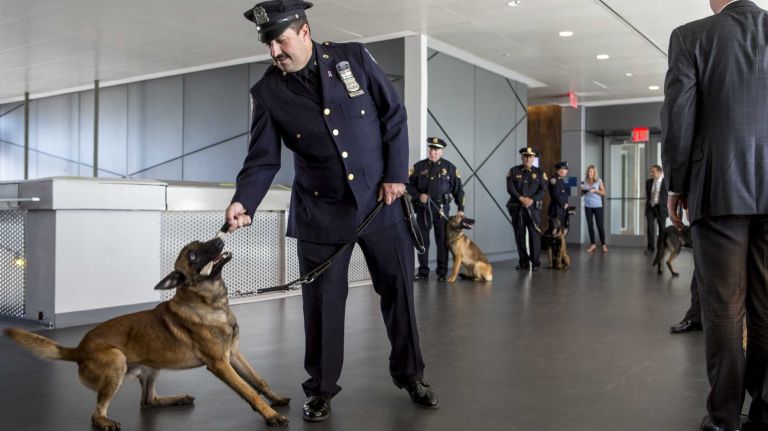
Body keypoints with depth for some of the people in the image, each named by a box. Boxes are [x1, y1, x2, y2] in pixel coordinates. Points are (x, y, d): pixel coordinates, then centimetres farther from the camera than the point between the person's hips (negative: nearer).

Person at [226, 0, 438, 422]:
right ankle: (320, 389, 22)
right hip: (321, 210, 0)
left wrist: (396, 173, -4)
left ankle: (410, 374, 28)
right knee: (322, 301, 4)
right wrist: (243, 201, -23)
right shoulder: (267, 92, -5)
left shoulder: (354, 57, -5)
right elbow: (262, 159, -6)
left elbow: (394, 115, 1)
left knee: (398, 289, 9)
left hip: (379, 199, 1)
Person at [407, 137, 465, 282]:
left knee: (442, 241, 2)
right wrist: (418, 196, -11)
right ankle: (423, 271, 15)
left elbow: (458, 189, 6)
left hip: (441, 209, -1)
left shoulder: (449, 167, 4)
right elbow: (409, 185, 7)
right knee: (422, 240, 5)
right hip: (422, 209, 1)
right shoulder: (418, 166, 5)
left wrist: (460, 208, 1)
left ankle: (442, 272, 11)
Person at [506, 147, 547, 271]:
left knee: (534, 235, -6)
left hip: (533, 208, -1)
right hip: (517, 208, 1)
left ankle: (535, 262, 1)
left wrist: (532, 200, -15)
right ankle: (523, 262, 13)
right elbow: (510, 188, -3)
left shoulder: (540, 173, 8)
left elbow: (543, 190, 0)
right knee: (519, 235, 4)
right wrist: (521, 198, -15)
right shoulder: (513, 171, 8)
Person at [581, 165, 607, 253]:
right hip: (588, 206, 3)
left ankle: (603, 245, 3)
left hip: (597, 206, -3)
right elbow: (581, 194, 12)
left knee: (600, 225, -4)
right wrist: (583, 191, -10)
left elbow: (603, 193, -1)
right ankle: (592, 244, 11)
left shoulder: (599, 181, 0)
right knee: (590, 225, 4)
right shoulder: (585, 181, 7)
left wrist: (595, 190, -16)